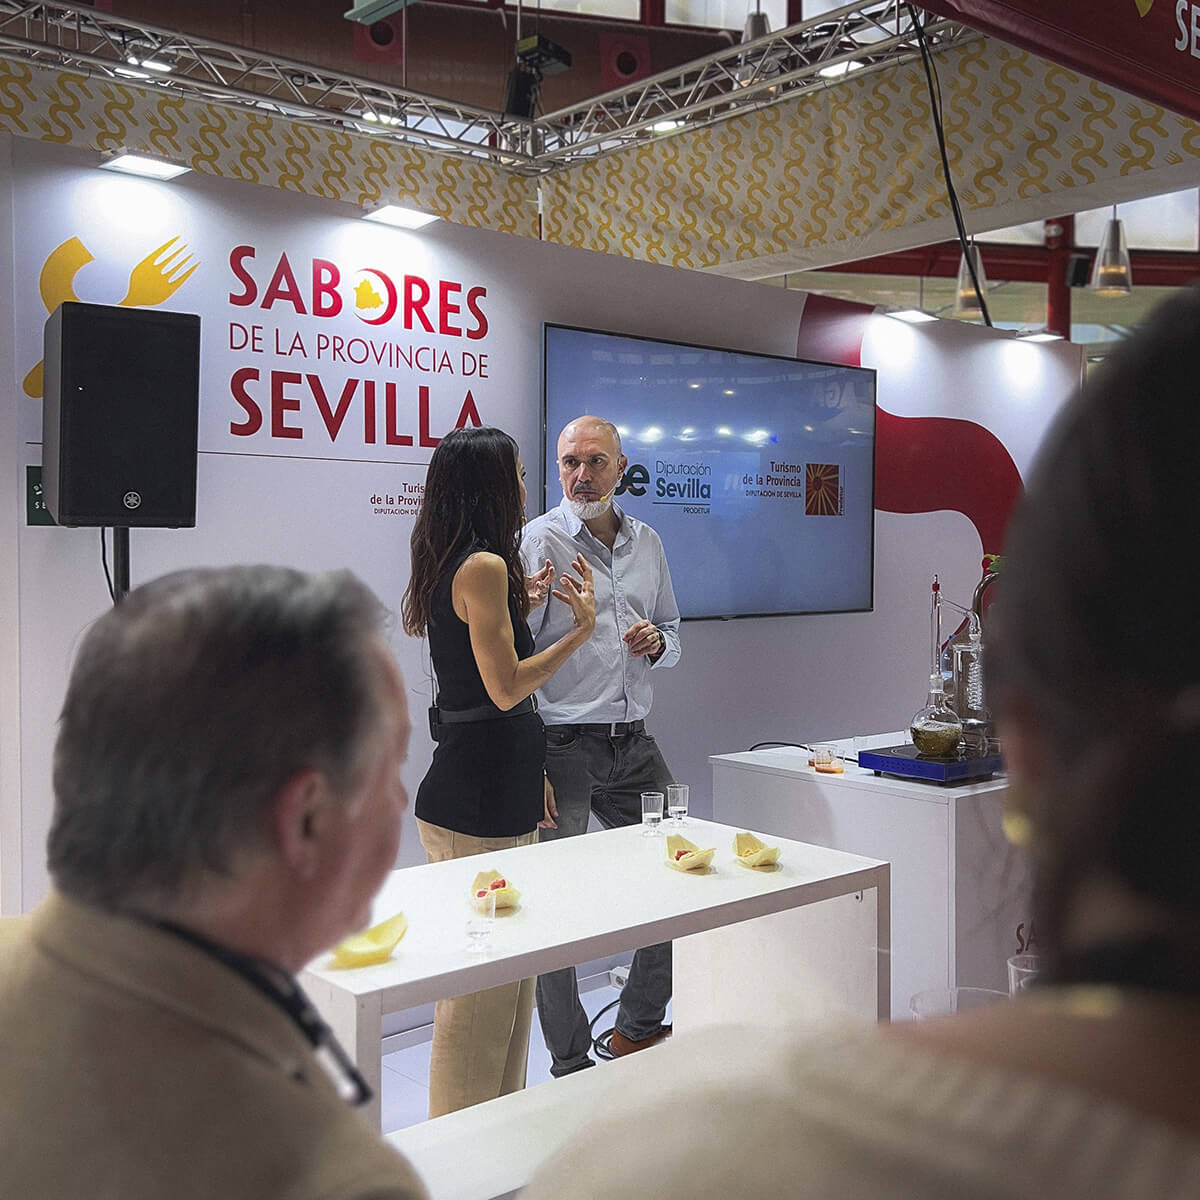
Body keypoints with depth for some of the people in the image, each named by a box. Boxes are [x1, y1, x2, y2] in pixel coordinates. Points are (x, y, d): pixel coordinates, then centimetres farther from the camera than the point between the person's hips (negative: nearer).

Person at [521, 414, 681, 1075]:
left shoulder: (648, 542, 12)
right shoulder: (538, 541, -6)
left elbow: (673, 634, 23)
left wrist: (657, 641, -3)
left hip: (633, 743, 6)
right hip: (562, 745, -6)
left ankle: (637, 1029, 32)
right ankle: (571, 1065, 18)